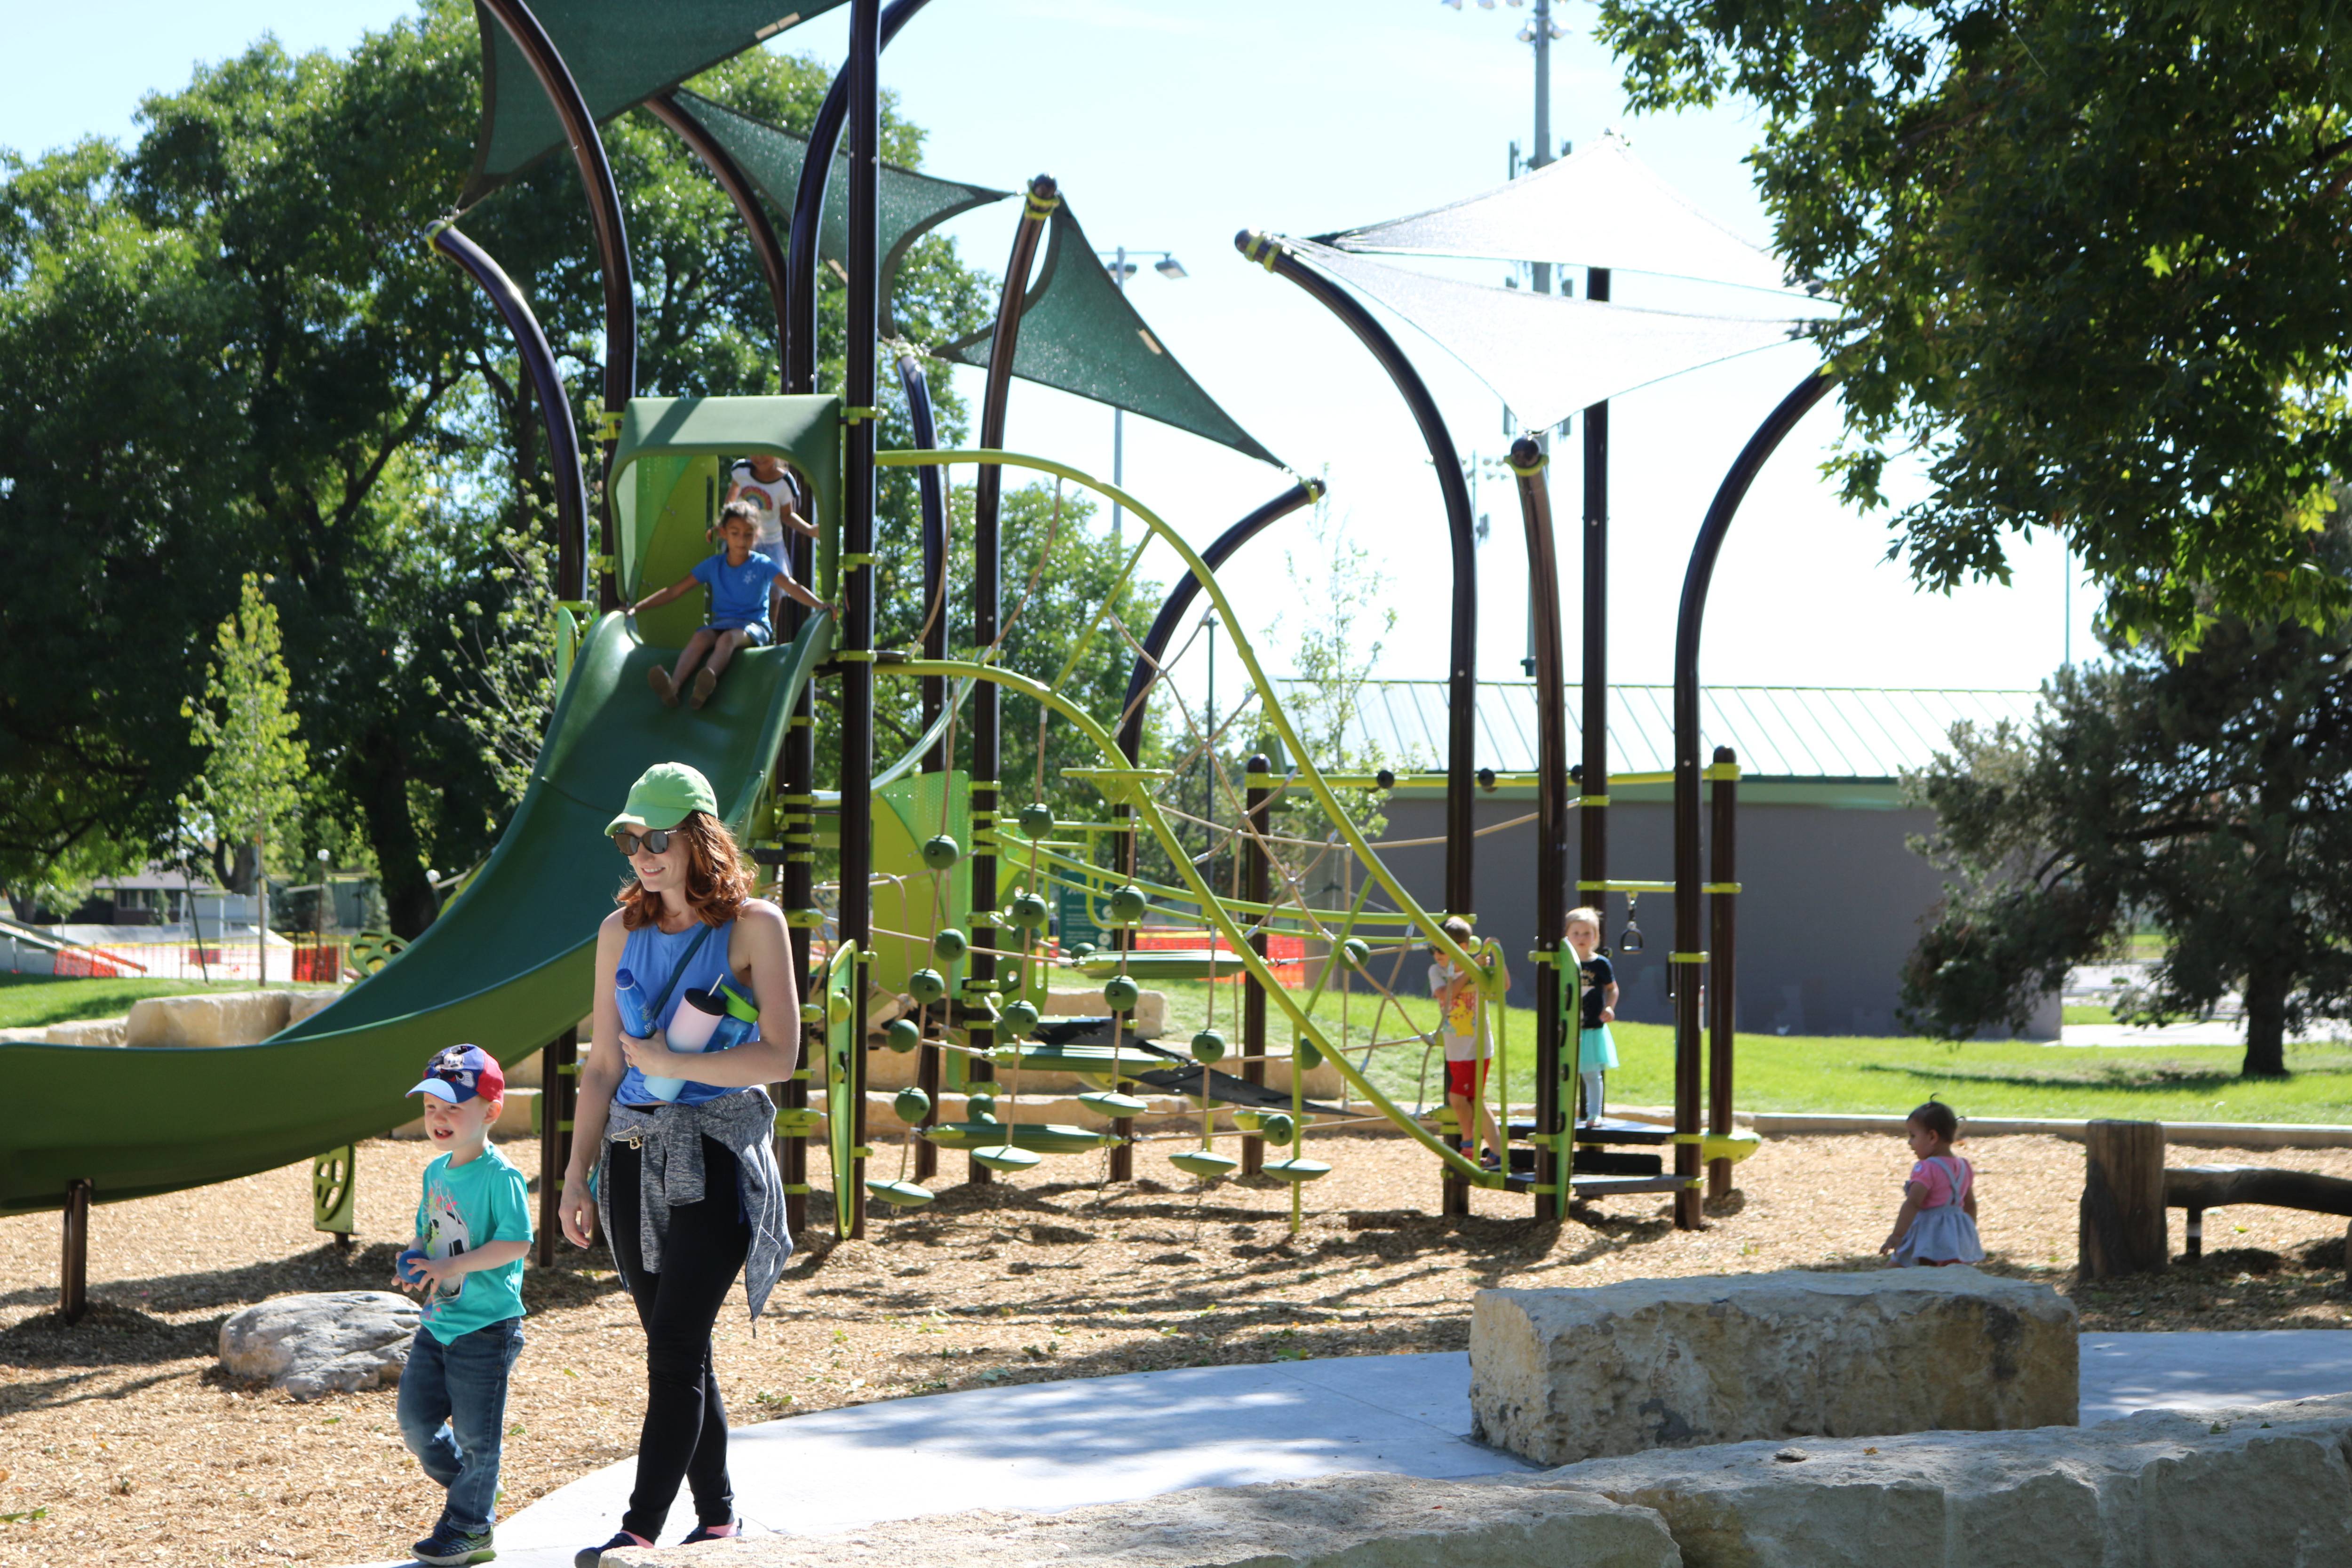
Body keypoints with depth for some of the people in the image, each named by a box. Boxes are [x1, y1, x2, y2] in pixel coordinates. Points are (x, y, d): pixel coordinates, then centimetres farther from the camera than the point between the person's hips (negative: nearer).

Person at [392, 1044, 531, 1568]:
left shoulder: (500, 1177, -16)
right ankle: (467, 1484, 31)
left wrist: (454, 1266, -28)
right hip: (437, 1323, 8)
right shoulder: (436, 1172, 9)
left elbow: (516, 1243, -24)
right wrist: (414, 1261, -2)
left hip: (486, 1327, -8)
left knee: (475, 1432, 1)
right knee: (416, 1418, 9)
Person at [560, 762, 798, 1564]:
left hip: (715, 1158, -5)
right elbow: (602, 1065, 13)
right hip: (635, 1159, 5)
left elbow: (780, 1055, -11)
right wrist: (578, 1174, 9)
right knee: (679, 1350, 10)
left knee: (674, 1348, -13)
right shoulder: (622, 930, 10)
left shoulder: (753, 924, -4)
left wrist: (667, 1062, -11)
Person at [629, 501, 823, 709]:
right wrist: (636, 607, 9)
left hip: (754, 626, -3)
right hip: (720, 625, 3)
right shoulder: (713, 565, 12)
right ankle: (673, 686, -55)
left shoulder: (763, 565, 4)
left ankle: (707, 684, -65)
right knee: (700, 637, -31)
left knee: (729, 637, -37)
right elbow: (675, 591, 13)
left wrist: (821, 606, -24)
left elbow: (792, 588, -7)